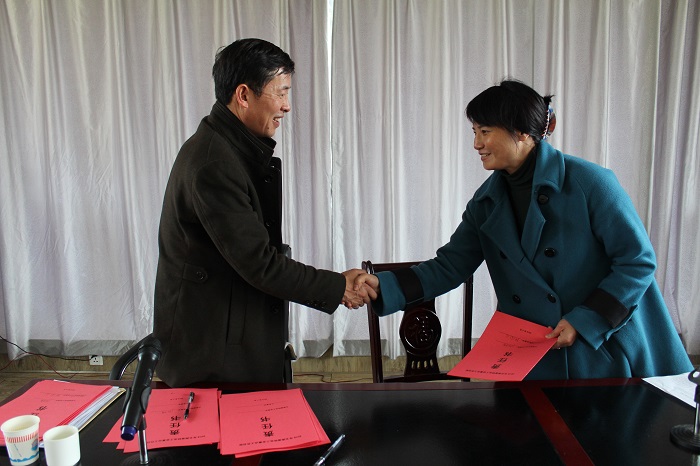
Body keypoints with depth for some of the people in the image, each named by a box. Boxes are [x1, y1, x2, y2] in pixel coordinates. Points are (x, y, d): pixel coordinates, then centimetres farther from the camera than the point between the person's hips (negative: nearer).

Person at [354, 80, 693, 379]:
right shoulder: (487, 201, 0)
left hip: (608, 352, -3)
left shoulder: (590, 183, -16)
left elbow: (639, 261, -11)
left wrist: (584, 321, -18)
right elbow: (449, 266, -2)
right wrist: (383, 286, -15)